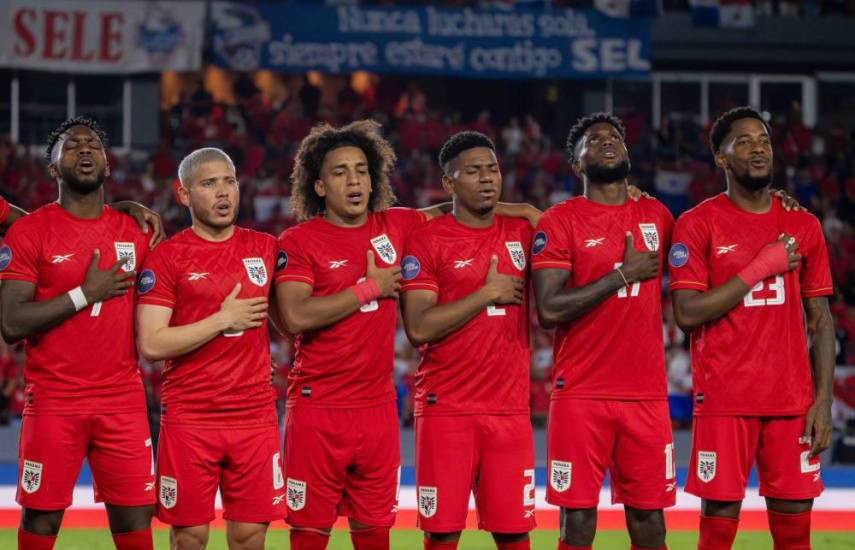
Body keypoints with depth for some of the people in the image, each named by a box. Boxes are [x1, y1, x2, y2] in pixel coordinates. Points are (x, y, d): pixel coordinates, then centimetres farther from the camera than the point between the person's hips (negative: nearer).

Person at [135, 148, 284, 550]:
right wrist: (223, 320, -11)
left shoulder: (265, 249, 9)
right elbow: (151, 345, -11)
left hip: (256, 416, 3)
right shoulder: (167, 258, -4)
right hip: (189, 421, -3)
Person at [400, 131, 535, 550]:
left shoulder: (521, 233, 11)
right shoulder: (426, 241, -3)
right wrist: (488, 294, -10)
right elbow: (419, 329, -12)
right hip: (446, 410, -4)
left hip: (510, 408, 4)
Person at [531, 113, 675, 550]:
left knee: (648, 515, 4)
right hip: (581, 395, -4)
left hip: (646, 394, 4)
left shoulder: (657, 217, 12)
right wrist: (622, 275, -12)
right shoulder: (560, 222, -3)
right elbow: (549, 310, -14)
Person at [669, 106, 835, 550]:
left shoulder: (802, 226, 9)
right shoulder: (698, 224, -2)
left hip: (792, 400, 3)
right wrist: (762, 267, -12)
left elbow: (820, 320, 10)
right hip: (725, 402, -3)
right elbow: (687, 313, -12)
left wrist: (823, 400, 1)